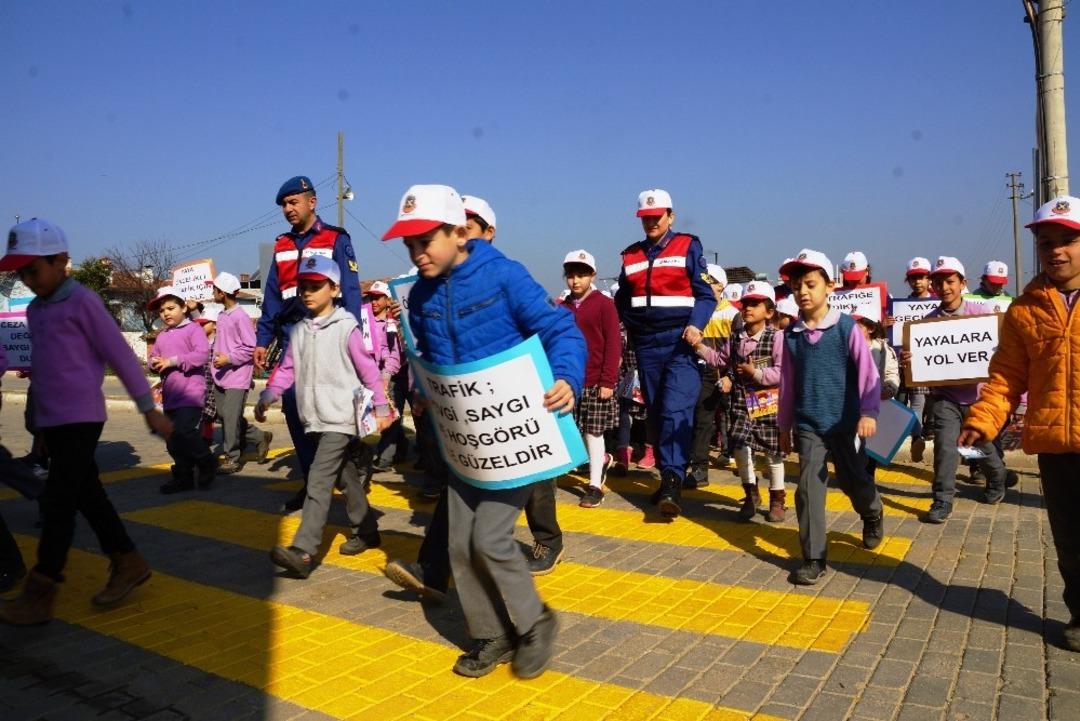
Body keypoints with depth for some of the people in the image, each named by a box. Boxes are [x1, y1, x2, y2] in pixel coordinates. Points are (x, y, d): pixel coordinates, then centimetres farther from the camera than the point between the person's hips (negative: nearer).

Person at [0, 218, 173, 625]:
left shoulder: (82, 302, -9)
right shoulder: (35, 310, 14)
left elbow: (120, 356, -9)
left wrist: (149, 408, -9)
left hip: (80, 418, -8)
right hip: (50, 419, 8)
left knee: (58, 503, -6)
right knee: (87, 496, 12)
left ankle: (40, 593, 2)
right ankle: (128, 564, 22)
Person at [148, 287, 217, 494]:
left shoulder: (193, 329, -4)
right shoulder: (161, 336, 18)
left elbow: (203, 354, -17)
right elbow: (152, 359, 19)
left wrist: (174, 361, -19)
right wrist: (155, 363, -5)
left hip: (191, 393, -8)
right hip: (170, 396, 8)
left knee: (184, 434, -18)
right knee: (173, 442, 10)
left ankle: (207, 463, 6)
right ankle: (183, 477, 22)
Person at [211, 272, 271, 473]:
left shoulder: (241, 317, -14)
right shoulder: (222, 315, 12)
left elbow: (251, 348, -15)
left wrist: (229, 359, -18)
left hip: (236, 377, -9)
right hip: (220, 376, 9)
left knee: (231, 417, -7)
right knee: (224, 415, 11)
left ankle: (232, 458, 4)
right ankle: (260, 437, 25)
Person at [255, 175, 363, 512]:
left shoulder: (336, 239, -1)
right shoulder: (282, 246, 16)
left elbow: (350, 292, -7)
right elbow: (272, 297, 15)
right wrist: (263, 340, 8)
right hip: (291, 337, 6)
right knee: (294, 407, 4)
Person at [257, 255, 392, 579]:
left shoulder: (346, 327, -8)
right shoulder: (298, 331, 11)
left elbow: (368, 369, -6)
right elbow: (287, 369, 12)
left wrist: (381, 408, -5)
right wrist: (267, 396, -1)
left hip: (340, 418, -6)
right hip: (314, 419, 7)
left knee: (319, 480, -14)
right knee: (346, 477, 16)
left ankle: (303, 551, -17)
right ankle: (366, 531, 30)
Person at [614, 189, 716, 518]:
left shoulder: (688, 247, 2)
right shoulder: (630, 255, 15)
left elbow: (706, 294, -2)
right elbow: (622, 300, 21)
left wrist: (695, 325, -18)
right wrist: (634, 328, 6)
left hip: (680, 343, -5)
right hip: (646, 345, 5)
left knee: (676, 410, -17)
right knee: (656, 413, 8)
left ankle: (673, 481, -19)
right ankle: (669, 479, 18)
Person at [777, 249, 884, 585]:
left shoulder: (846, 327, -8)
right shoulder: (791, 333, 1)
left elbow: (868, 373, -9)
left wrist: (868, 412, -20)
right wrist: (784, 425, 13)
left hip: (844, 422, -2)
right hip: (807, 425, 2)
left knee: (854, 482, 14)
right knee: (809, 488, -4)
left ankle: (872, 514, 50)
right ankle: (813, 559, 5)